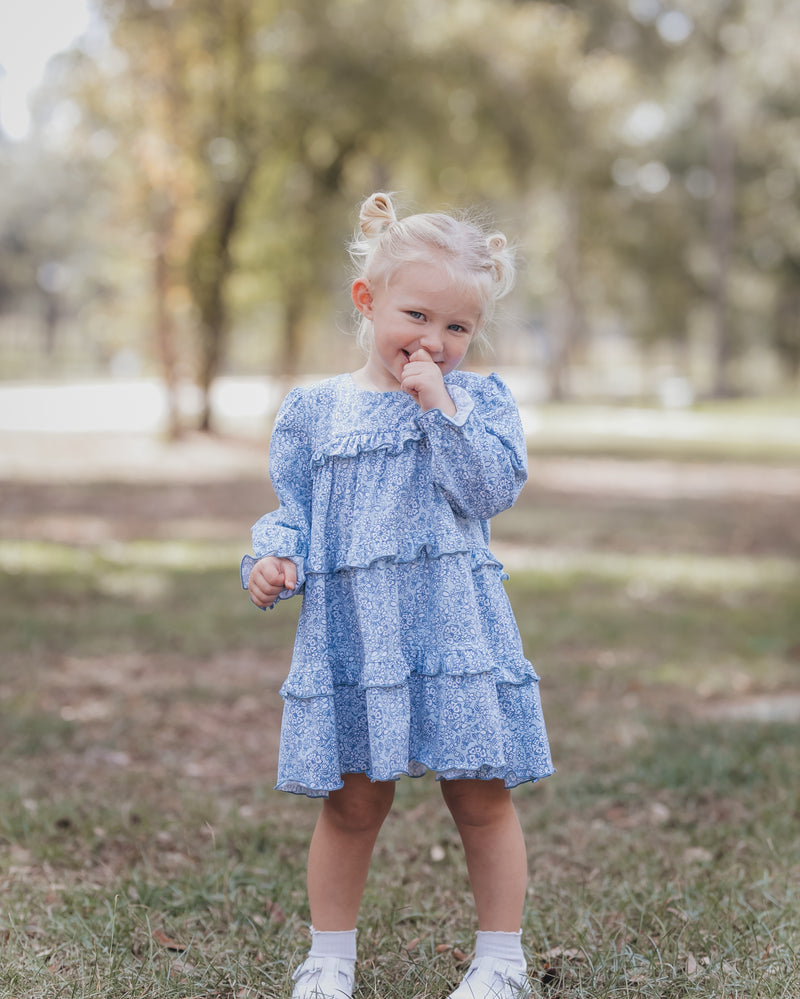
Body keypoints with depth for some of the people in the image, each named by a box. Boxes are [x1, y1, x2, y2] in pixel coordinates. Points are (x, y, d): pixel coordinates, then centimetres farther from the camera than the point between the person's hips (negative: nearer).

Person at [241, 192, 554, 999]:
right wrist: (272, 558, -10)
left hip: (455, 631, -1)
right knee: (351, 805, 8)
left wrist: (440, 406, -14)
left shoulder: (478, 400, 4)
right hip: (348, 635, 1)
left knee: (482, 801, 6)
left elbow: (493, 487, -11)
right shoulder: (314, 410, 7)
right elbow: (293, 510, 9)